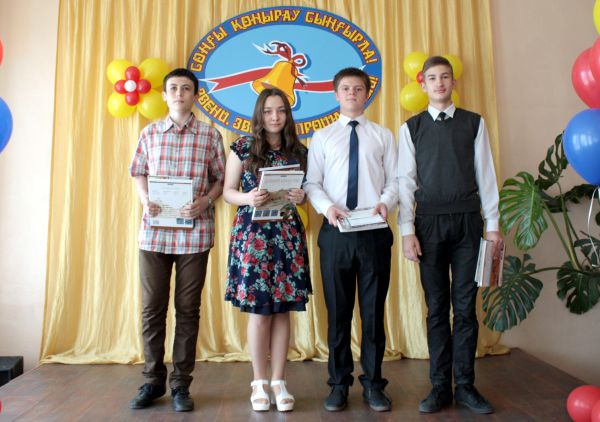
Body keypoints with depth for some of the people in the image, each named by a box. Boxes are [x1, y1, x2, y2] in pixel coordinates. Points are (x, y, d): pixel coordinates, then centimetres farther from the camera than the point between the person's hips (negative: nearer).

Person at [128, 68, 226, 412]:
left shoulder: (210, 135, 3)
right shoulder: (150, 132, 9)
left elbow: (221, 179, 5)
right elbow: (139, 174, 14)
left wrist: (205, 202, -13)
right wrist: (146, 201, -5)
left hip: (195, 232, -2)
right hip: (154, 231, 2)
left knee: (188, 309, 6)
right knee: (152, 308, 7)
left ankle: (181, 384, 19)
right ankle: (153, 381, 24)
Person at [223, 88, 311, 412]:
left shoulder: (298, 151, 9)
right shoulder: (242, 147, 2)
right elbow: (228, 192, 3)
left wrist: (301, 197, -8)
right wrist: (248, 198, -17)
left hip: (288, 234, 2)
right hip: (252, 234, -2)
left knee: (282, 310, 5)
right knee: (259, 311, 1)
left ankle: (279, 382, 18)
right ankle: (259, 382, 17)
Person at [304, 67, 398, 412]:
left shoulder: (384, 136, 11)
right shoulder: (322, 137, 11)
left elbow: (394, 181, 5)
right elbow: (312, 183, 3)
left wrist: (386, 201, -16)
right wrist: (327, 206, -16)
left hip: (375, 230, 0)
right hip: (335, 230, 0)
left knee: (374, 309, 7)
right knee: (338, 309, 8)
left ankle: (373, 383, 21)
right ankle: (339, 383, 22)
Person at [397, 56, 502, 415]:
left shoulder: (474, 123, 9)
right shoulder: (412, 128, 6)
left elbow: (486, 174, 7)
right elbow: (405, 180, 2)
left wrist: (493, 223, 2)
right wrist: (407, 230, -5)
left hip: (468, 221, 1)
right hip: (430, 223, 0)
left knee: (465, 307, 5)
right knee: (437, 308, 5)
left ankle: (465, 385, 17)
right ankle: (441, 386, 15)